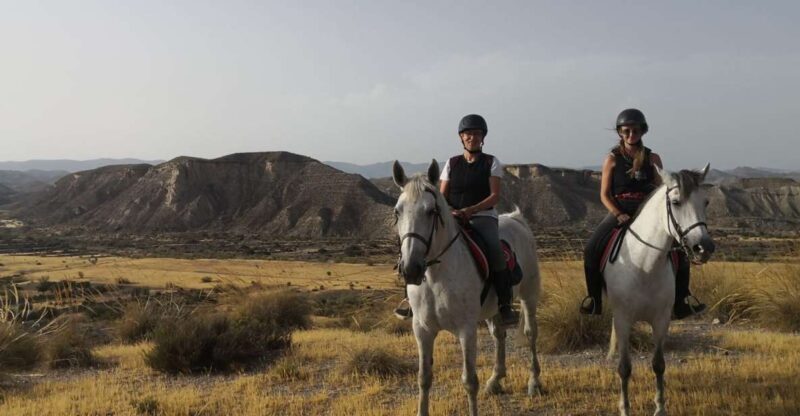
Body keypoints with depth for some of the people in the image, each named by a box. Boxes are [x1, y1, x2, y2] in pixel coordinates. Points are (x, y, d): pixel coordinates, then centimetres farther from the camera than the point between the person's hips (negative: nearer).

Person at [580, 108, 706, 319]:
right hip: (619, 212, -1)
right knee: (592, 249, -22)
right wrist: (618, 214, -16)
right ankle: (594, 298, -4)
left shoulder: (652, 159, 7)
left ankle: (681, 301, 1)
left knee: (680, 249, -13)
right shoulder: (612, 159, 3)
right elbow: (604, 194, 0)